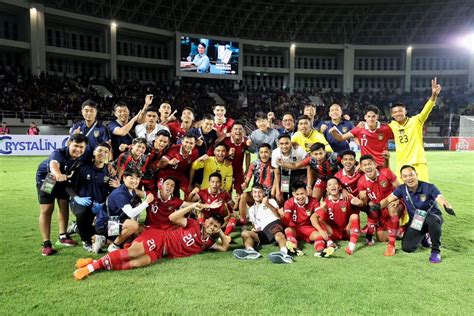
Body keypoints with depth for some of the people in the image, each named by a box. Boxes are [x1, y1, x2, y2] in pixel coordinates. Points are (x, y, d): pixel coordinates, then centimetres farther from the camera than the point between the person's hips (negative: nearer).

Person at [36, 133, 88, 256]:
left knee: (64, 206, 9)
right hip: (46, 178, -5)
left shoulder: (82, 157, -25)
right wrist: (58, 174, -85)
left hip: (64, 179, 5)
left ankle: (62, 237, 24)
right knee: (46, 210, -7)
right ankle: (46, 243, -1)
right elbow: (54, 164, -66)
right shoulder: (59, 153, -42)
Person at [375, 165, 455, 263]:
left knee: (432, 220, -42)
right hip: (415, 220, 4)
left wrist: (447, 207, -58)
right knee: (407, 247, -10)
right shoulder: (402, 189, -9)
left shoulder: (429, 187, -19)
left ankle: (436, 251, -18)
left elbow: (441, 198, -35)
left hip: (432, 216, -3)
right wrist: (378, 206, -30)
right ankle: (424, 237, 26)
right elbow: (388, 199, -7)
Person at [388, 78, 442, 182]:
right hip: (402, 165, 3)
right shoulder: (392, 125, 5)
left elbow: (426, 110, -22)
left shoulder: (415, 121, -6)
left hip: (418, 163, -3)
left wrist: (434, 95, -40)